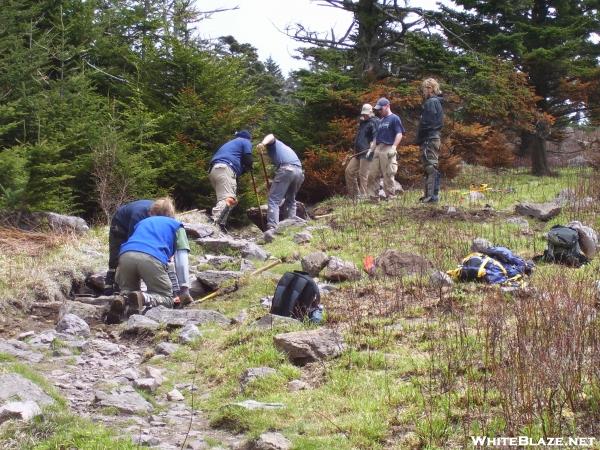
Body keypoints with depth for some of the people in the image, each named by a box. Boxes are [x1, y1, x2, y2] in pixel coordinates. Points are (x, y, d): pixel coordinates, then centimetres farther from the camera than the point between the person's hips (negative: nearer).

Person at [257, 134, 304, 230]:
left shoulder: (272, 144, 23)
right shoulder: (284, 148, 41)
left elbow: (271, 136, -3)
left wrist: (263, 143, -26)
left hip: (286, 169, -7)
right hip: (299, 171, 7)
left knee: (274, 200, -7)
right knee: (291, 200, 22)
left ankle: (272, 228, -20)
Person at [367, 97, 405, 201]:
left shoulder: (394, 118, -2)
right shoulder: (381, 121, 22)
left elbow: (399, 134, -10)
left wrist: (394, 147, -21)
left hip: (388, 149, -8)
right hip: (378, 149, 8)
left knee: (388, 175, -7)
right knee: (372, 174, 5)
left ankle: (390, 197, -1)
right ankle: (374, 196, 11)